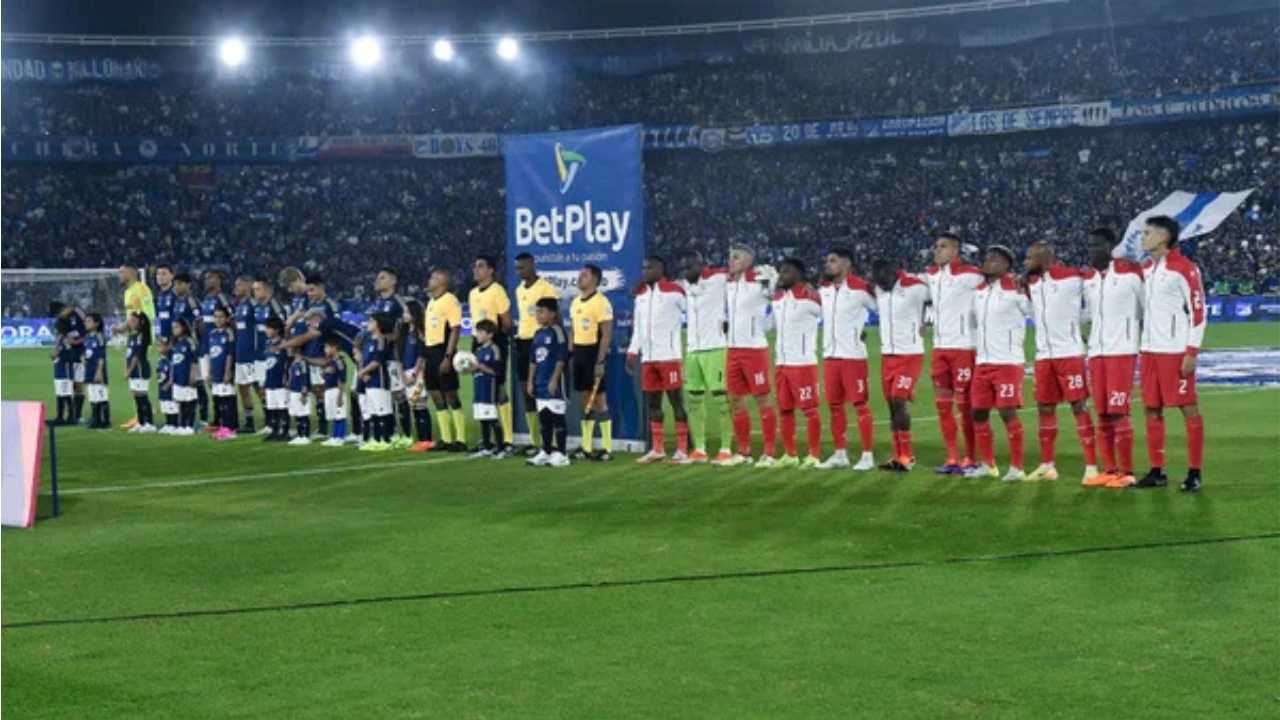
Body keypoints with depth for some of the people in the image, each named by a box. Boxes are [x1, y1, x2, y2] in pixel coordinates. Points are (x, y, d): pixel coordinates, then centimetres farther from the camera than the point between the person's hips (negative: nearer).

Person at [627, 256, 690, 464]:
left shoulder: (674, 291, -6)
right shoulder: (640, 293, 15)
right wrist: (633, 352, 14)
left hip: (669, 356, -7)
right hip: (647, 358, 7)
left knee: (676, 401, -4)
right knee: (652, 402, 9)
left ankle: (682, 450, -3)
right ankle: (657, 449, 16)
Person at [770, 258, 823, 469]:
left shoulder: (808, 296, -9)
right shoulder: (777, 297, 14)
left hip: (803, 362, -7)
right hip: (781, 362, 8)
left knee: (809, 409, -3)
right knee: (785, 410, 10)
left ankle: (814, 455, 0)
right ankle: (790, 455, 17)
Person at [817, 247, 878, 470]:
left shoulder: (860, 288, -10)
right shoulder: (824, 289, 9)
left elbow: (883, 309, -3)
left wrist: (866, 329, -3)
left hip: (853, 355, -7)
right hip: (830, 355, 7)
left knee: (859, 403, -4)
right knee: (834, 405, 9)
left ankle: (868, 455, -1)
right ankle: (840, 454, 18)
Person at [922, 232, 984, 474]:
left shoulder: (969, 274, -10)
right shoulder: (930, 273, 11)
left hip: (963, 347, -7)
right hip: (939, 347, 7)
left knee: (965, 404, -1)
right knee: (942, 404, 7)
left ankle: (970, 459, 7)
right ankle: (952, 458, 14)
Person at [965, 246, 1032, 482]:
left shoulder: (1015, 289, -8)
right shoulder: (979, 291, 13)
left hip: (1007, 362, -7)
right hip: (982, 362, 7)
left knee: (1008, 413, -8)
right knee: (979, 413, 8)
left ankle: (1017, 467, -1)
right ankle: (987, 464, 19)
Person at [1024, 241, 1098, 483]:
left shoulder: (1072, 277, -7)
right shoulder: (1032, 282, 13)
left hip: (1070, 353, -7)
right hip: (1043, 356, 7)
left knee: (1079, 407, -5)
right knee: (1045, 409, 10)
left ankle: (1091, 466, -3)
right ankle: (1047, 465, 19)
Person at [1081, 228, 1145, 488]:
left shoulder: (1130, 272, -6)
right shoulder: (1087, 279, 13)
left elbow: (1147, 309, -1)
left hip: (1122, 351, -6)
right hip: (1096, 352, 6)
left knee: (1118, 412, -8)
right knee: (1102, 414, 7)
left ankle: (1127, 472, -3)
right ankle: (1109, 470, 13)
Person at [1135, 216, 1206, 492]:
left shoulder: (1185, 268, -9)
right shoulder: (1145, 269, 14)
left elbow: (1198, 311, -11)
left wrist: (1191, 352, -16)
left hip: (1176, 351, -8)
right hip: (1150, 350, 8)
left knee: (1189, 409, -2)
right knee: (1152, 410, 8)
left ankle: (1194, 473, 1)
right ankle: (1157, 471, 14)